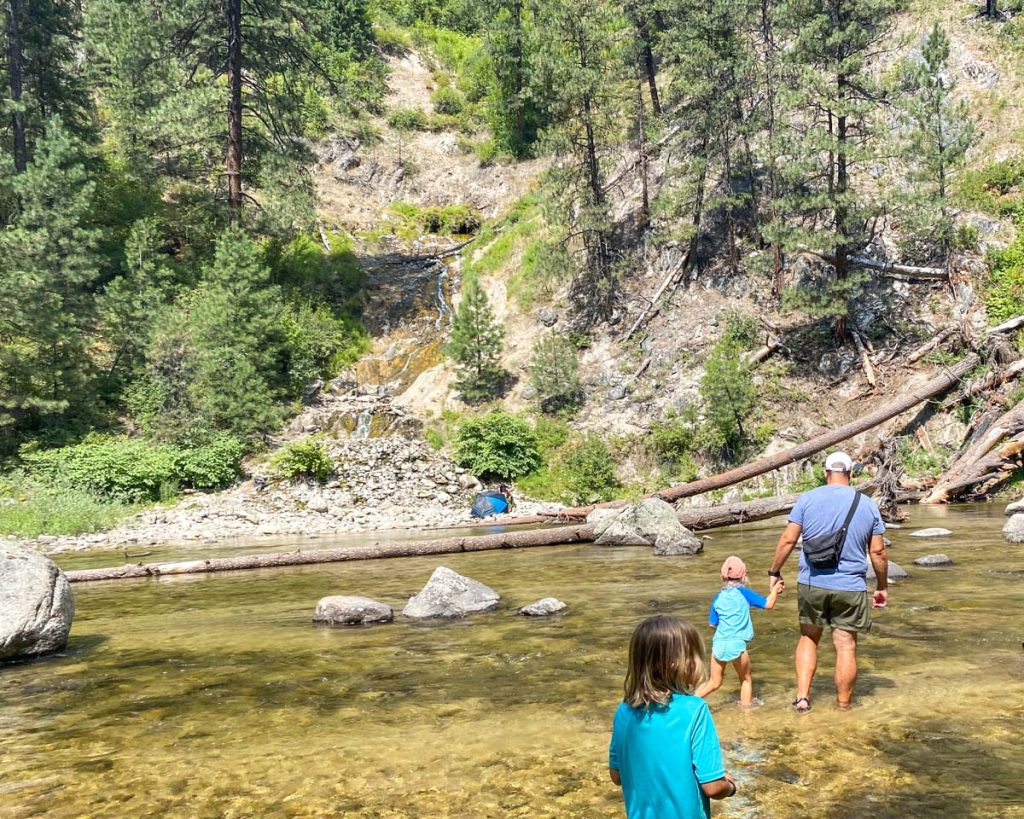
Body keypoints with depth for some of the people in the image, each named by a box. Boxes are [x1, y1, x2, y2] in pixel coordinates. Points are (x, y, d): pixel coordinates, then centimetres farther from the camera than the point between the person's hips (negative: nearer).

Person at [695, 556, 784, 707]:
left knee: (714, 683, 15)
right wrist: (775, 590, 16)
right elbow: (768, 604, 0)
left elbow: (712, 624, 13)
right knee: (746, 679, 18)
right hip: (736, 644, -4)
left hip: (718, 644, 4)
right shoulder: (743, 592, 1)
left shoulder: (718, 598, 11)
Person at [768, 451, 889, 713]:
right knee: (846, 647, 7)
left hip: (812, 584, 0)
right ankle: (843, 706, 17)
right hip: (851, 588, 0)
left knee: (808, 638, 18)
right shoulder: (867, 505, 1)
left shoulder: (808, 499, -3)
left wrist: (774, 571, 7)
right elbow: (877, 551, 3)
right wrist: (883, 586, 14)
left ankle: (802, 696, 11)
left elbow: (788, 540, -5)